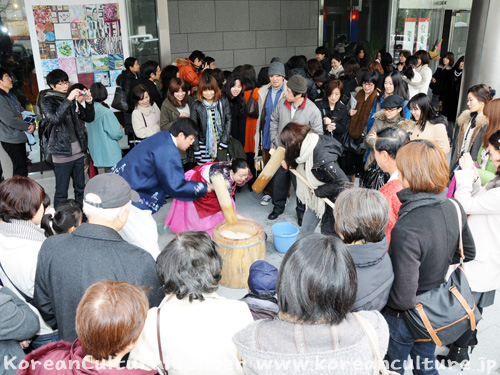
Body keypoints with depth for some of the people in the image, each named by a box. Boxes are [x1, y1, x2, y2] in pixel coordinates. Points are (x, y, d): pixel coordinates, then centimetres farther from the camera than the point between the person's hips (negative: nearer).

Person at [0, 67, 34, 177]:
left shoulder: (12, 96, 14)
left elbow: (23, 112, 14)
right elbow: (9, 120, -22)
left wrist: (32, 125, -5)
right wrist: (28, 127, -11)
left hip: (20, 137, 10)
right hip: (11, 140, -10)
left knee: (20, 167, 17)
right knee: (21, 170, -9)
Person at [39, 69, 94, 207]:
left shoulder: (72, 100, 12)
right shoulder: (47, 102, -3)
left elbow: (89, 118, 12)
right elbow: (54, 118, -22)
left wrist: (89, 101, -3)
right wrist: (68, 100, -26)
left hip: (78, 151, 5)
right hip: (62, 154, -5)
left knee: (81, 188, 15)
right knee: (61, 192, 1)